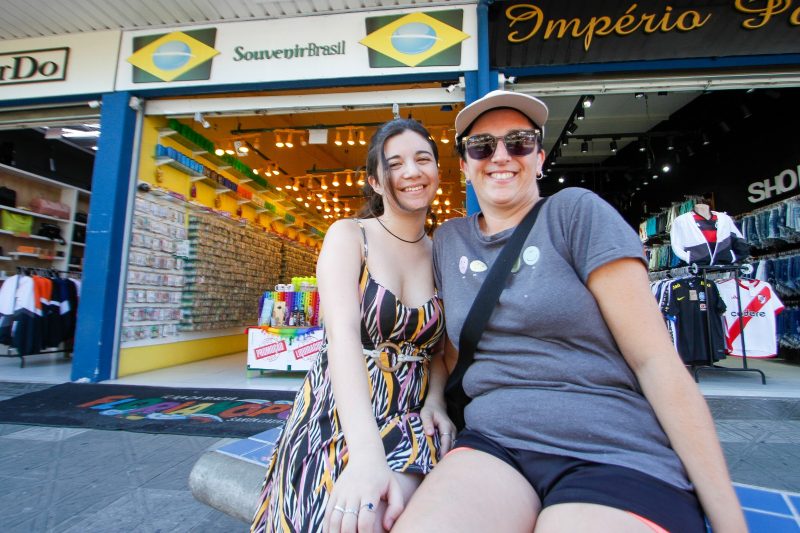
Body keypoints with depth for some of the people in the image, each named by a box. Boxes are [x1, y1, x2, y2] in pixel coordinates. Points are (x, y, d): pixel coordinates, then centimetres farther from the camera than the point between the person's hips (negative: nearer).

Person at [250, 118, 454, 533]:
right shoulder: (348, 235, -4)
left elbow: (437, 346, 11)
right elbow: (343, 334, -20)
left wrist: (435, 399, -10)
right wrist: (366, 451, -33)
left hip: (410, 420, 2)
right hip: (341, 412, -2)